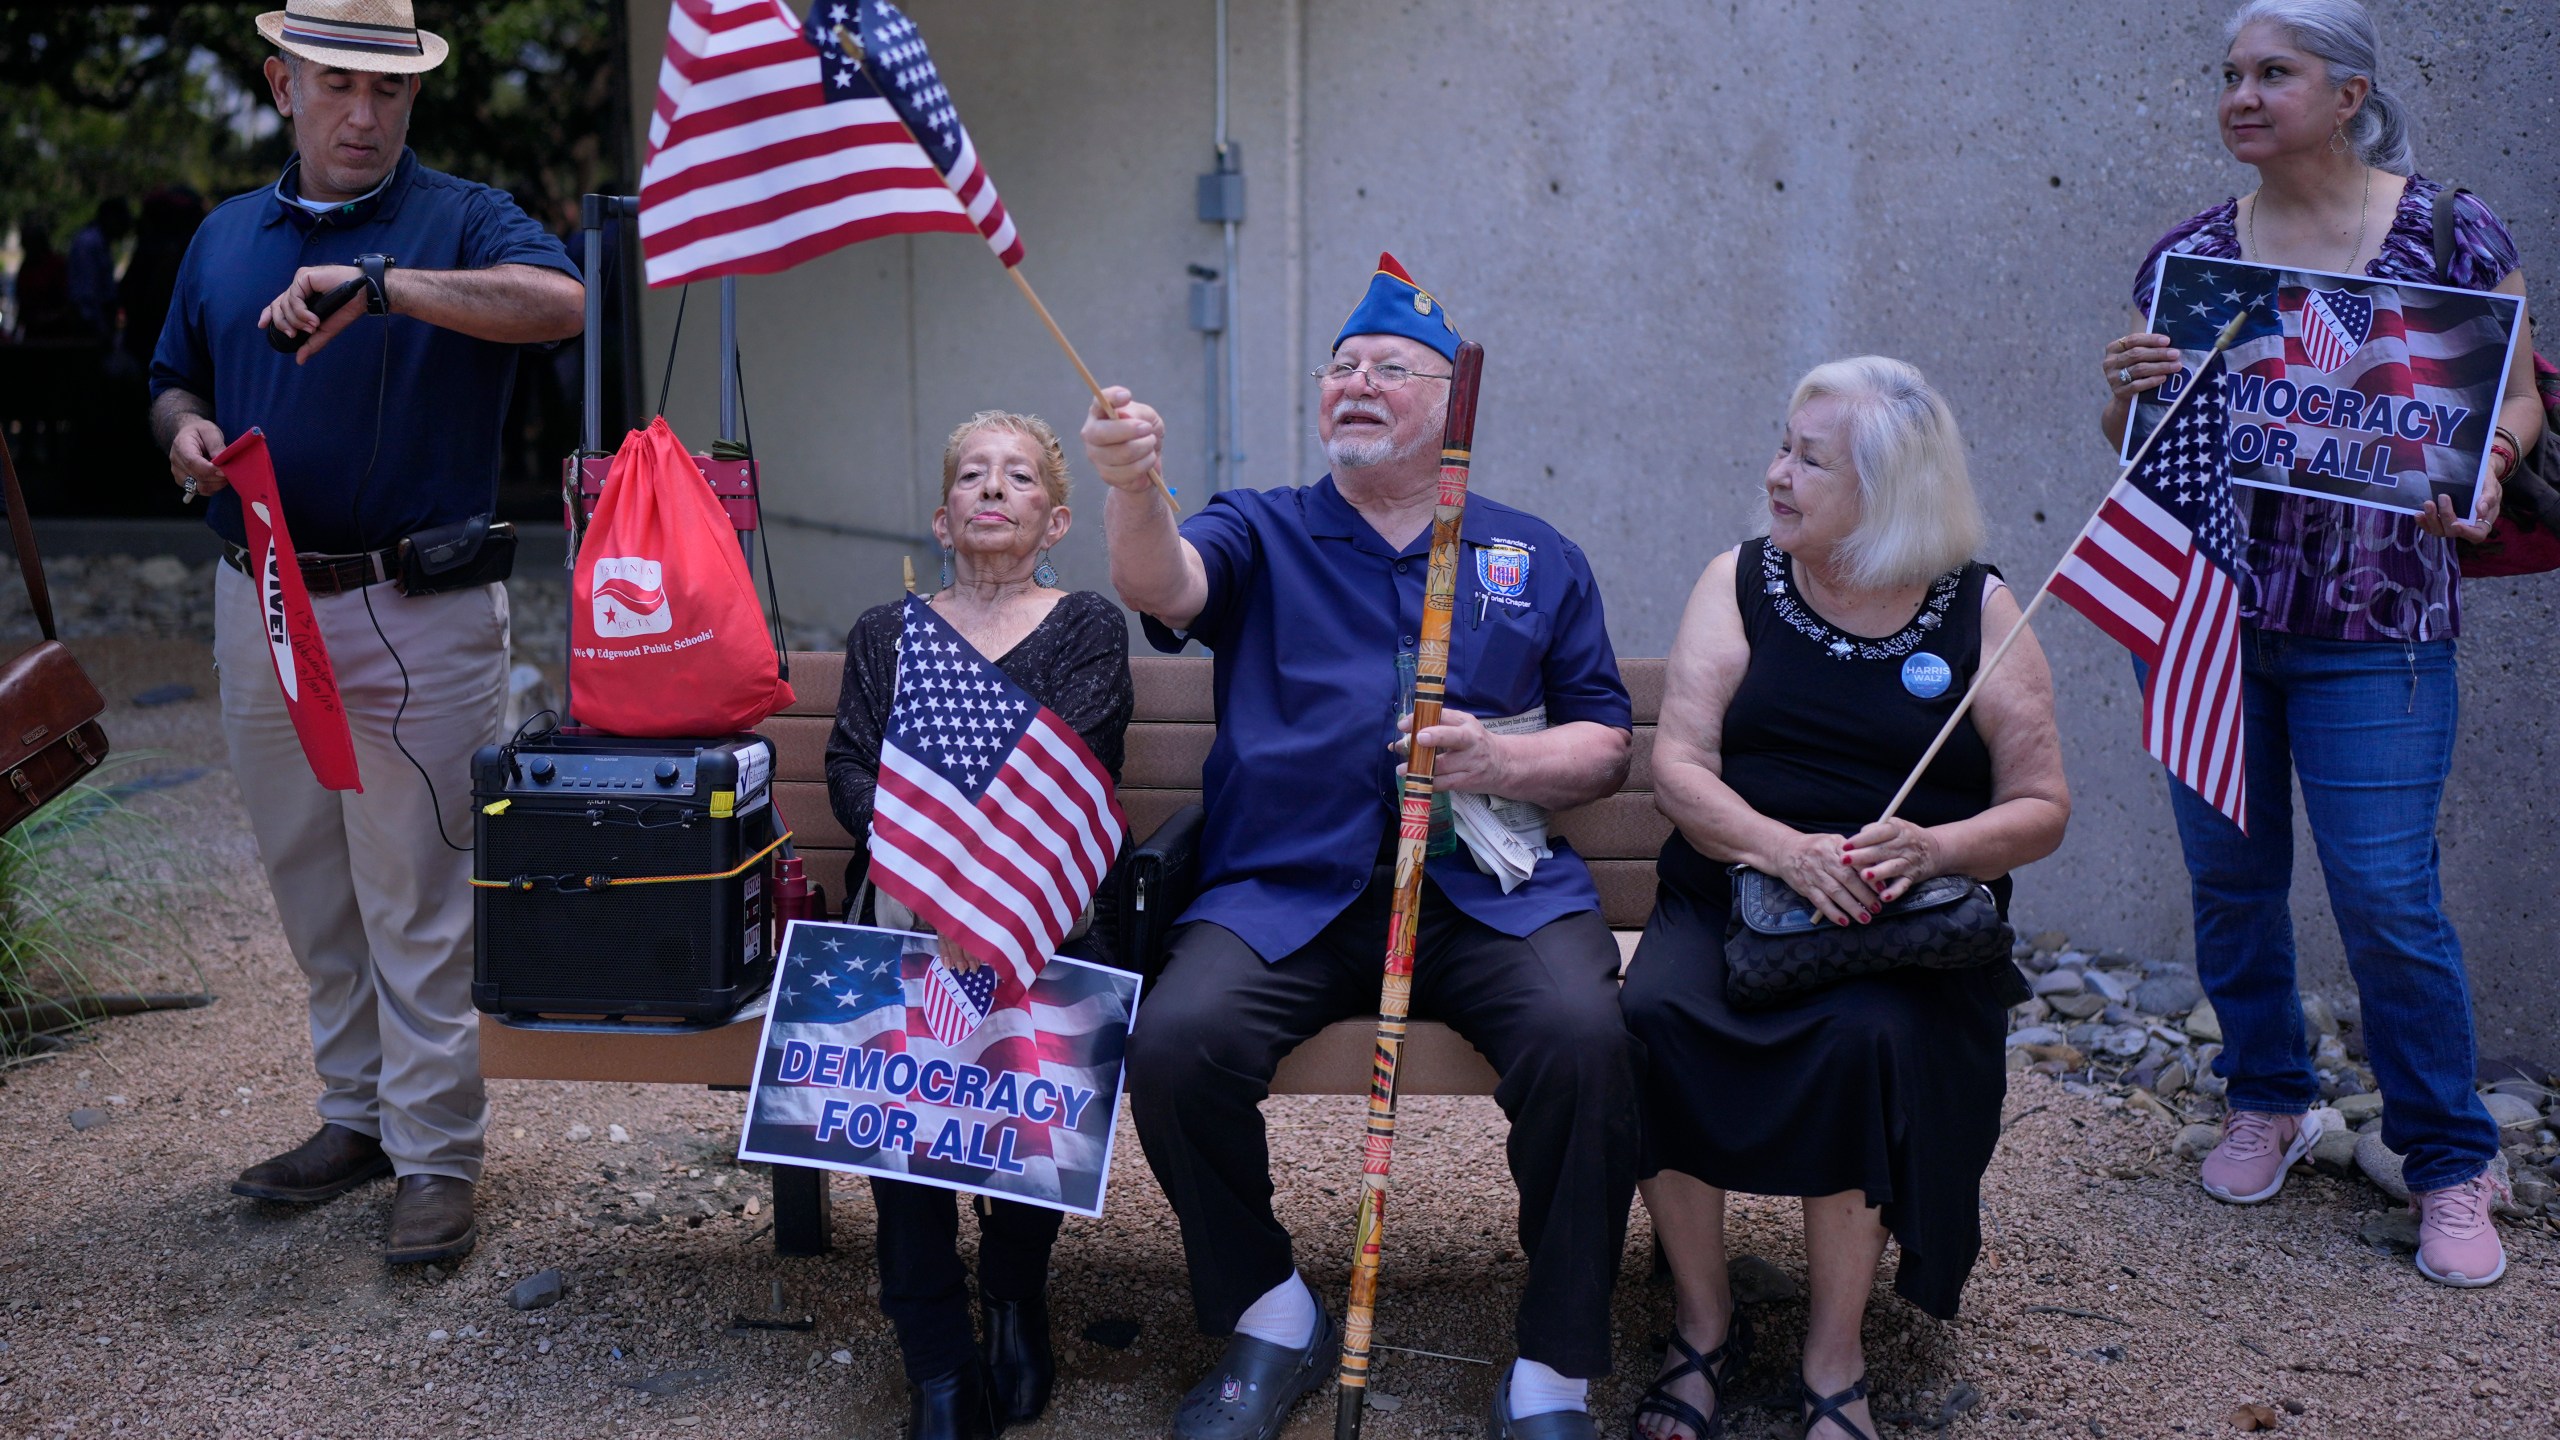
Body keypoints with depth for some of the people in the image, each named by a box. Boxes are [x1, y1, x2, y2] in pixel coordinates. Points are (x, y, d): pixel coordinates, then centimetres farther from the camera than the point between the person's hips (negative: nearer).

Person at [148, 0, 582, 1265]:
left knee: (418, 900, -3)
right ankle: (357, 1114, 28)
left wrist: (381, 284, -33)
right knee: (312, 892, 15)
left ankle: (434, 1157, 6)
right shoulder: (226, 237, 15)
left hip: (417, 617, -6)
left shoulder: (458, 221, -2)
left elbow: (561, 301, -23)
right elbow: (174, 382, 24)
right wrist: (185, 430, 0)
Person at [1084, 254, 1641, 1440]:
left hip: (1491, 892, 0)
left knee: (1583, 1036, -29)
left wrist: (1503, 760, -7)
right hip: (1287, 895, 0)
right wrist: (1131, 487, -33)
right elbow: (1164, 586, -10)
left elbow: (1607, 750, 15)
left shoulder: (1534, 557, 18)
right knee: (1176, 1042, -27)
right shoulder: (1262, 536, 15)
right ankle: (1268, 1319, -1)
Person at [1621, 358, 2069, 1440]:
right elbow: (1678, 766, -2)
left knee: (1866, 1032, -33)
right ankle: (1704, 1324, -10)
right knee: (1657, 1014, -29)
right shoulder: (1741, 581, 8)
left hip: (1906, 923, -1)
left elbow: (2042, 809, 4)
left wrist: (1933, 847, -18)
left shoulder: (1979, 610, 5)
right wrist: (1786, 848, -22)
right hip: (1729, 894, 1)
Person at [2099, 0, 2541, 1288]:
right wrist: (2125, 393, -13)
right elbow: (2135, 438, 9)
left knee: (2386, 894, -4)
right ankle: (2267, 1101, 32)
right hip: (2201, 612, 3)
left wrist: (2483, 473, -17)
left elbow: (2519, 398, 3)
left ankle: (2450, 1161, 14)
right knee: (2230, 876, 10)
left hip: (2374, 629, -3)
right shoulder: (2187, 253, 5)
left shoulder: (2451, 234, -1)